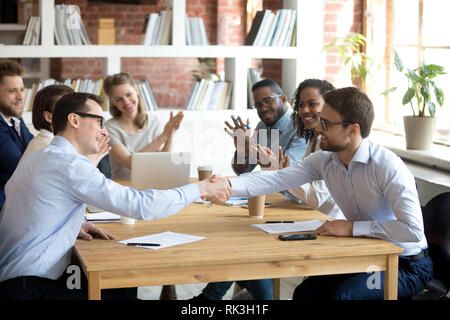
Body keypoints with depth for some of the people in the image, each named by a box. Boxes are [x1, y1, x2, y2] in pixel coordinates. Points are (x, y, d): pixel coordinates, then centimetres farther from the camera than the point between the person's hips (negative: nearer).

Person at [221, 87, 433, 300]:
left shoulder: (388, 167, -25)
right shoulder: (325, 160, -2)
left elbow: (414, 230, -30)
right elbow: (278, 179, -7)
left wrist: (351, 228, -27)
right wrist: (228, 186, -21)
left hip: (406, 265, -6)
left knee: (340, 295, -26)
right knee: (304, 293, -6)